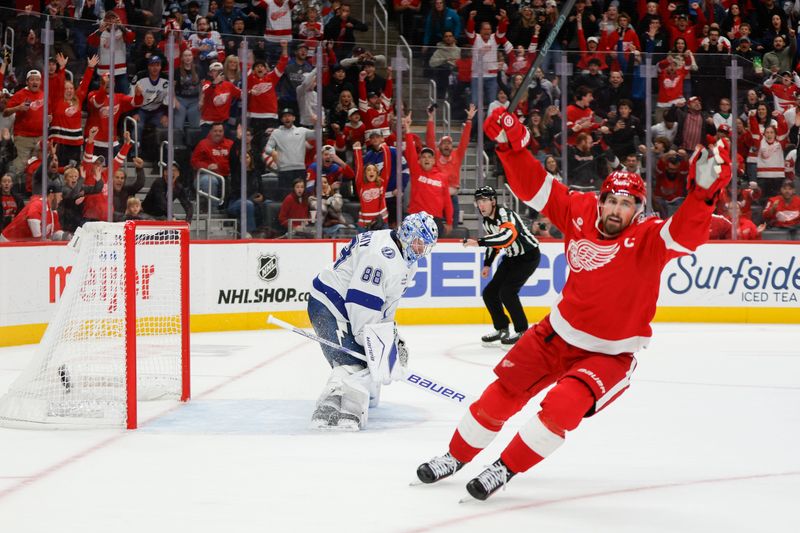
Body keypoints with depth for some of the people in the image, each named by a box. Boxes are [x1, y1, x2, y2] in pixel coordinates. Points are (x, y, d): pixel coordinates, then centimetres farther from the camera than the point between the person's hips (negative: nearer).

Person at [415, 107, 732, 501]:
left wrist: (703, 190, -57)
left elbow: (686, 234, -41)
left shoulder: (647, 239, -22)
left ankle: (506, 469, -5)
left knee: (563, 406, -25)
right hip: (558, 334, 5)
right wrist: (512, 146, -15)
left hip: (610, 354, -4)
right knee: (501, 394, 8)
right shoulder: (579, 212, -10)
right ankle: (457, 455, 31)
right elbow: (534, 188, -3)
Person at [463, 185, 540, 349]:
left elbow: (507, 236, -45)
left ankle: (522, 332, -11)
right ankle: (501, 329, 19)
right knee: (490, 292, 4)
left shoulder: (505, 214, -27)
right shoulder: (487, 220, 2)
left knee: (507, 291, -22)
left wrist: (479, 242, -50)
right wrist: (487, 264, 10)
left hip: (529, 255, -9)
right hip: (511, 258, 9)